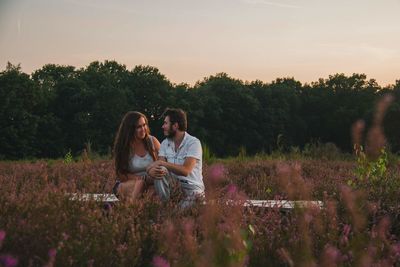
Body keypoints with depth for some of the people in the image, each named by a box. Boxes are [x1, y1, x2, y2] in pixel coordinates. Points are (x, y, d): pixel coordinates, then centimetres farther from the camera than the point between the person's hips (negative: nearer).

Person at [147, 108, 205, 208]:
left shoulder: (193, 143, -11)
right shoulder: (165, 143, 9)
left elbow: (185, 170, -22)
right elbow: (159, 164, -3)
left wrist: (161, 163, -21)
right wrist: (153, 171, -27)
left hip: (192, 190, -6)